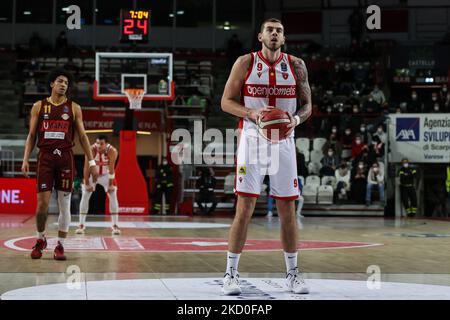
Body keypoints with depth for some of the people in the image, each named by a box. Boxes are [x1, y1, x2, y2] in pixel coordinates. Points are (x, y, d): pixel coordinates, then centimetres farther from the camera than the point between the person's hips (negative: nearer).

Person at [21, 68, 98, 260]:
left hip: (66, 157, 0)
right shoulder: (39, 106, 8)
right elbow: (32, 135, 10)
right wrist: (25, 159, -1)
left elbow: (82, 136, 7)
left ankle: (60, 246, 9)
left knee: (64, 205, 0)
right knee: (42, 203, -3)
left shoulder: (74, 108, 7)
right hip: (45, 157, 0)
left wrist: (91, 162, 0)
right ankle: (41, 239, 20)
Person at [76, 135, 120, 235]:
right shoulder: (91, 150, -30)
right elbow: (86, 168, -22)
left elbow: (111, 169, -23)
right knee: (84, 197, -7)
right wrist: (87, 184, -19)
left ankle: (115, 225, -2)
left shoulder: (112, 151, -29)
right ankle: (81, 225, 0)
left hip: (106, 174, 0)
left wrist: (110, 185, -20)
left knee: (113, 197, -8)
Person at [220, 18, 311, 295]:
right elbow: (227, 101, 0)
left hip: (284, 140, 2)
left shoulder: (296, 65, 4)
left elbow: (307, 104, 9)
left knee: (288, 210, 7)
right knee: (244, 209, -6)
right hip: (252, 139, -2)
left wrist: (296, 119, -13)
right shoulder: (245, 63, -1)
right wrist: (252, 113, -17)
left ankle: (293, 273, 19)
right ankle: (231, 273, 4)